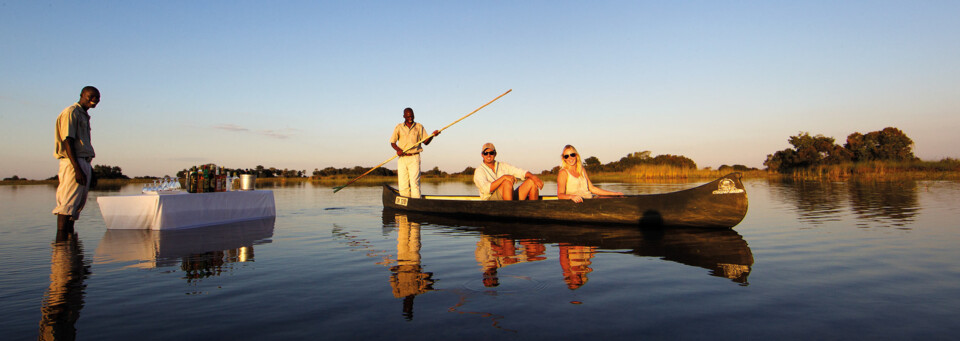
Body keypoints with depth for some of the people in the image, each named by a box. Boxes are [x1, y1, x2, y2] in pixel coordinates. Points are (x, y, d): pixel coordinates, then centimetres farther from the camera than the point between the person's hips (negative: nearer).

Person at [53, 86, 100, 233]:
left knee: (77, 205, 9)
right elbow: (68, 141, -15)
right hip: (73, 164, -9)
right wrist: (77, 169, -22)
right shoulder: (71, 112, -5)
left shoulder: (84, 115, 23)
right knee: (68, 204, -13)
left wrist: (90, 171, 24)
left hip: (83, 163, 9)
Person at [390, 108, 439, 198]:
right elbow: (392, 142, 11)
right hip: (402, 158, 2)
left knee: (414, 182, -12)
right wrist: (398, 149, -9)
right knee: (403, 183, 0)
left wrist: (432, 135, -12)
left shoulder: (419, 127, 9)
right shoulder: (399, 127, 10)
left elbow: (426, 142, 7)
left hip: (414, 158, -2)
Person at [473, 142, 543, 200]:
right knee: (507, 182, -33)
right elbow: (486, 189, -20)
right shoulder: (479, 171, -2)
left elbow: (520, 172, 7)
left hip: (511, 198, 6)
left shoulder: (503, 166, 17)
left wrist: (533, 177, -13)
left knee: (531, 182, -7)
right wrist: (503, 177, -29)